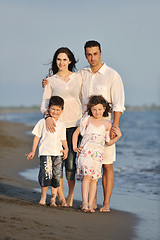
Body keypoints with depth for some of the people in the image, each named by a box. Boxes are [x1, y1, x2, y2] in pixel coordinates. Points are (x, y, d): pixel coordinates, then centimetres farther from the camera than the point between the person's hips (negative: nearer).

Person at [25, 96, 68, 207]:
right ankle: (43, 196, 4)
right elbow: (37, 137, 5)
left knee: (56, 176, 3)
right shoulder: (43, 122, 2)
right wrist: (33, 151, 1)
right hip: (45, 152, -3)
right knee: (46, 174, -14)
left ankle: (53, 199, 13)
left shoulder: (62, 125, 12)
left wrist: (66, 149, 1)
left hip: (58, 153, 3)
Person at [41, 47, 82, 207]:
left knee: (71, 160, -6)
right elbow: (44, 104, 2)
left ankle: (71, 196, 8)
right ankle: (60, 196, 9)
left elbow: (83, 99, 15)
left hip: (74, 123, 0)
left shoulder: (78, 78, 9)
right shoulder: (51, 81, 6)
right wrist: (48, 116, -18)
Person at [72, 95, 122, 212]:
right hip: (85, 151, -2)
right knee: (87, 175, -17)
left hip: (98, 154, 2)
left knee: (94, 179, 1)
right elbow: (76, 133, 17)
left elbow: (109, 142, 12)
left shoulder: (107, 124, 7)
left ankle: (90, 204, 6)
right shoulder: (87, 120, 6)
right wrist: (75, 147, 9)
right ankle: (84, 202, -19)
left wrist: (118, 136, -3)